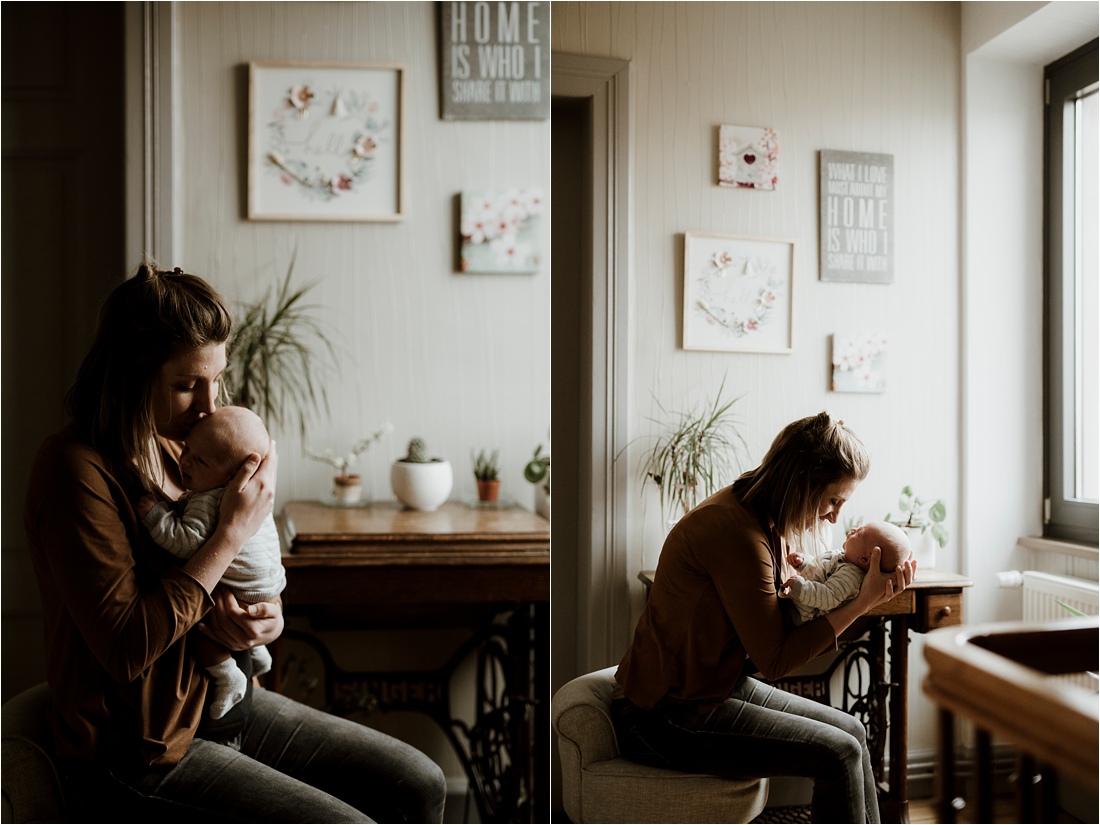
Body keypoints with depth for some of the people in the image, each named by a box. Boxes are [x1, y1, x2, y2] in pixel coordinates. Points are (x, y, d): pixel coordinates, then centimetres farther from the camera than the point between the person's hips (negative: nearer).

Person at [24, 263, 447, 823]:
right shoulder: (76, 469, -19)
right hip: (140, 752, -8)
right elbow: (125, 650, -26)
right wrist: (232, 532, -24)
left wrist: (265, 620, -8)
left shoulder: (179, 451, 6)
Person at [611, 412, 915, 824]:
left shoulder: (763, 518, 6)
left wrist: (861, 596, -5)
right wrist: (860, 603, -17)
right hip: (667, 718, -10)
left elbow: (784, 619, 5)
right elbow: (774, 658, -19)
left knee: (852, 730, 10)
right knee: (839, 754, -13)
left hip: (722, 685, 10)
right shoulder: (737, 532, -26)